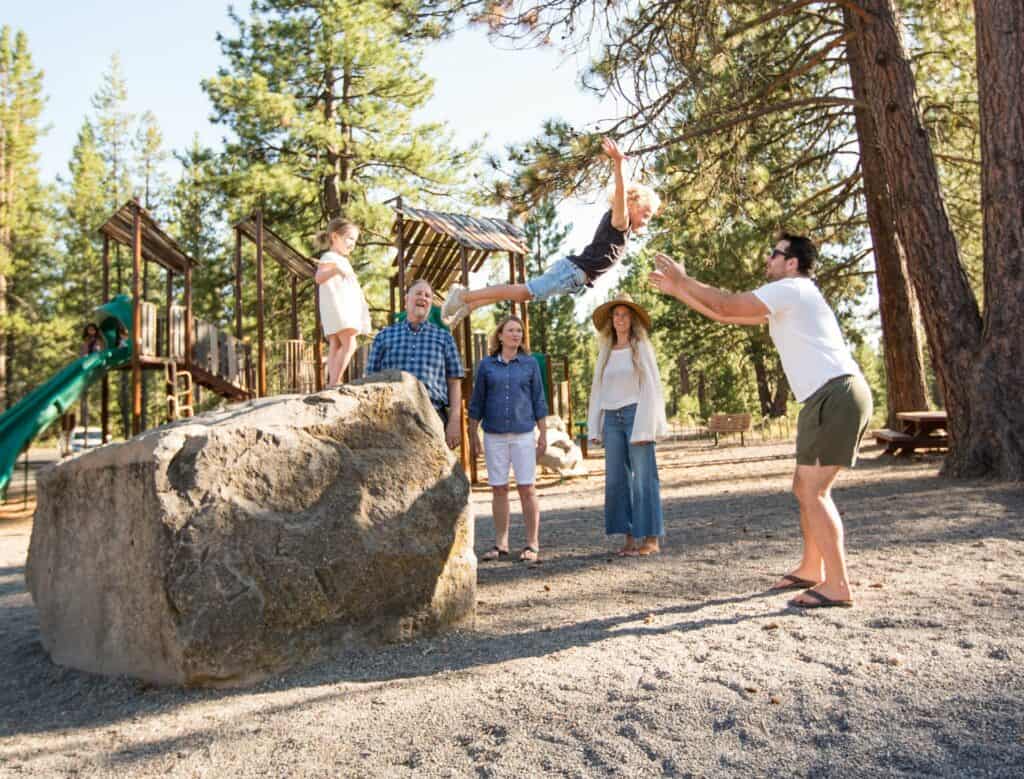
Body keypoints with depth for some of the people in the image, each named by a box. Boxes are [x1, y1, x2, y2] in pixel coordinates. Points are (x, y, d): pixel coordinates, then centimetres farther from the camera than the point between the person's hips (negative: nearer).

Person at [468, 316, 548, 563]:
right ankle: (500, 545, 14)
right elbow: (477, 402, 9)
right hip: (494, 436, 1)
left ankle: (532, 545, 6)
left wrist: (543, 434, 4)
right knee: (498, 489, 5)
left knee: (527, 488, -1)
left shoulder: (530, 364, 6)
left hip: (523, 434, -1)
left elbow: (539, 401, 7)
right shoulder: (486, 365, 6)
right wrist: (473, 435, 6)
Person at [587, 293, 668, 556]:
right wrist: (594, 428, 8)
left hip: (636, 415, -5)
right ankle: (630, 537, 8)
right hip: (611, 419, 5)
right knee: (616, 479, 2)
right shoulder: (605, 352, 15)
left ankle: (652, 539, 1)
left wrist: (644, 428, -12)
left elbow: (651, 388, -4)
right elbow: (597, 391, 16)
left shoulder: (641, 348, 2)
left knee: (643, 478, -5)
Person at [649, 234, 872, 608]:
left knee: (814, 492, -11)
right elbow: (725, 314, 23)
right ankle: (811, 569, 27)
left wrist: (684, 279, 2)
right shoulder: (782, 303, 23)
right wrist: (676, 290, 23)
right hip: (828, 399, 10)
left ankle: (837, 586, -8)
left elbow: (726, 304, -10)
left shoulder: (789, 289, -7)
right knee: (805, 489, 16)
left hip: (837, 395, -10)